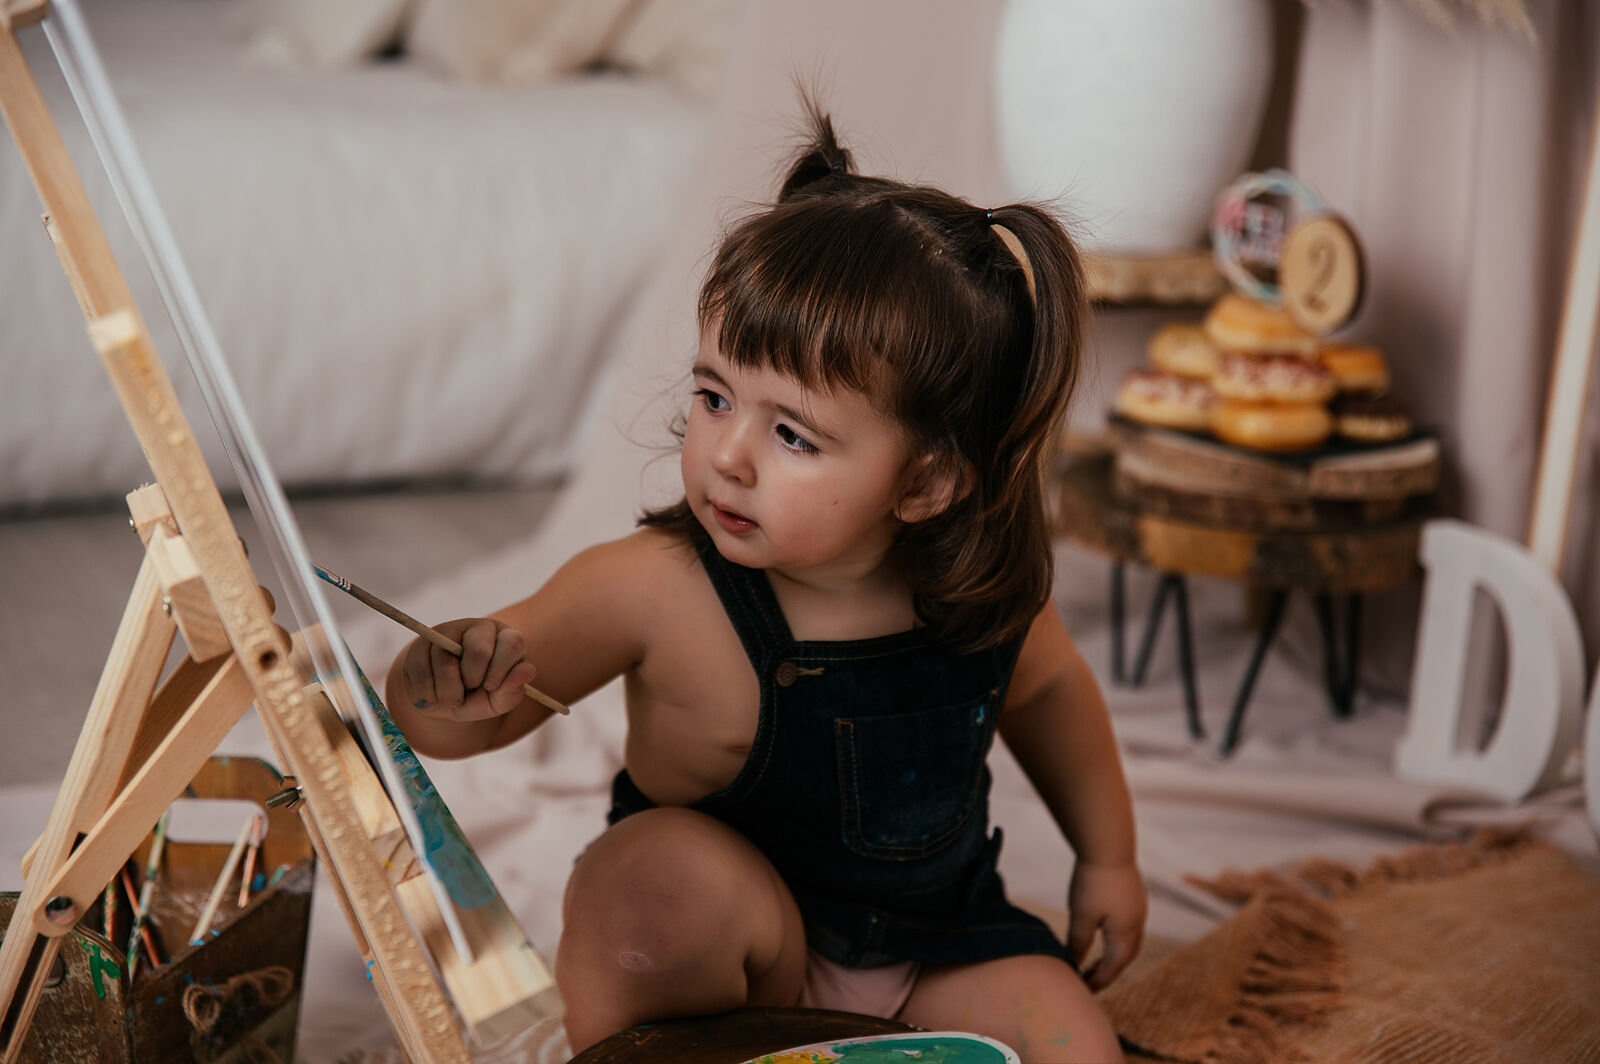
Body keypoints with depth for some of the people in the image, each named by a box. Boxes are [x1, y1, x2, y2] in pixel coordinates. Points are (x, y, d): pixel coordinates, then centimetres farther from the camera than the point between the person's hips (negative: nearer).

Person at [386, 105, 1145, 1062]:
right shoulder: (654, 591, -25)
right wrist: (450, 688, -44)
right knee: (657, 867, -33)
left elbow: (1048, 690, 9)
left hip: (934, 955, 3)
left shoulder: (987, 591, -15)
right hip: (721, 958, -3)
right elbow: (455, 723, -21)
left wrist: (1107, 856, 17)